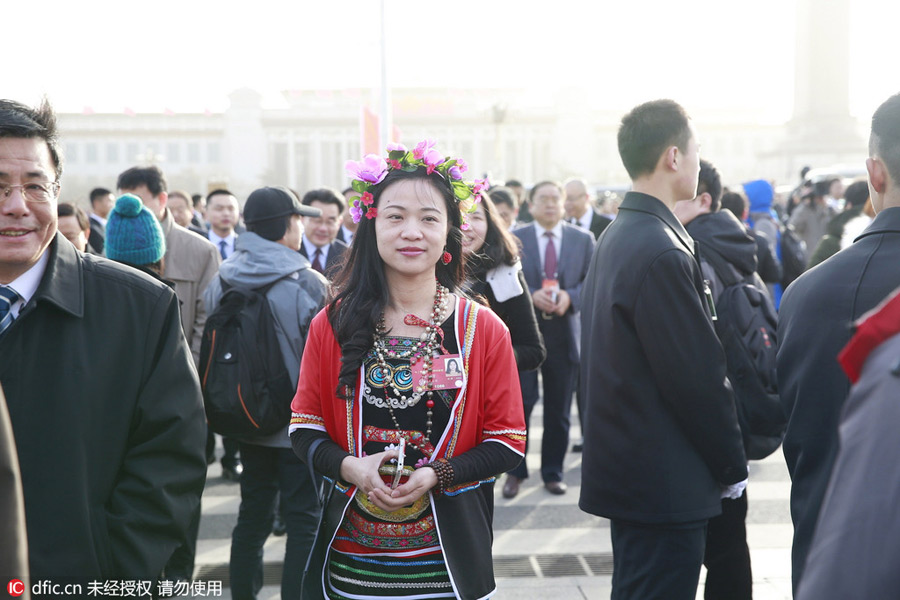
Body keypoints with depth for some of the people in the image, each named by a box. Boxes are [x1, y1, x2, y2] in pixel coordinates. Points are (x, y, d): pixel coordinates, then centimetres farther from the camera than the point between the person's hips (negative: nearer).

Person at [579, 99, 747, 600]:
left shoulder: (617, 237, 10)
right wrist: (733, 466, -5)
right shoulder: (662, 252, -21)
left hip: (624, 468, 10)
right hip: (666, 483, -10)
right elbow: (699, 377, -20)